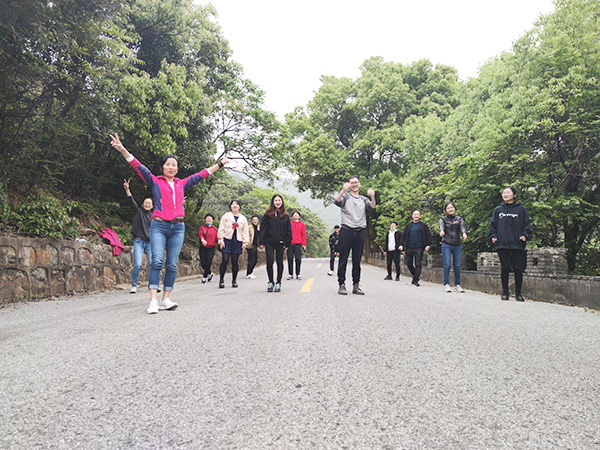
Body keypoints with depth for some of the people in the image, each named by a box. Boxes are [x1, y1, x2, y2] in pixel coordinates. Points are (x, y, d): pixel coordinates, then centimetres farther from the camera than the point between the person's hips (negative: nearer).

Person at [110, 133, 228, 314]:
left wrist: (220, 164, 28)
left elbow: (201, 175, 24)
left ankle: (166, 299, 6)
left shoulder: (182, 184, 19)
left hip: (178, 228, 3)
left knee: (172, 265, 0)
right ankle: (153, 301, -15)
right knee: (157, 261, -15)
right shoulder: (155, 181, 11)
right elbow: (139, 167, 2)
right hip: (159, 226, -3)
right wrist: (123, 150, -9)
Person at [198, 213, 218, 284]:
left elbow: (217, 237, 0)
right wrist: (202, 240, -31)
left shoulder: (215, 229, 12)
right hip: (202, 248, 1)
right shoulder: (202, 228, 11)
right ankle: (210, 273, 22)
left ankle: (204, 276, 4)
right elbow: (200, 234, -8)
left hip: (211, 248, -1)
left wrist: (219, 241, -25)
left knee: (208, 263, -12)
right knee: (203, 264, -3)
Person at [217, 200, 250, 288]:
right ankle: (222, 280, 0)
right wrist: (221, 239, -4)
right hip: (227, 240, -2)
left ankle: (234, 280, 13)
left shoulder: (243, 218, 15)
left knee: (235, 261, 3)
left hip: (237, 241, 2)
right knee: (225, 260, -8)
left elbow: (245, 232, 14)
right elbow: (221, 228, 4)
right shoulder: (226, 216, 7)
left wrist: (245, 242, 6)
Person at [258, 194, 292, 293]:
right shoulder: (268, 214, 2)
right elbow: (262, 228, 0)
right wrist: (261, 242, -6)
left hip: (280, 243, 2)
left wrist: (287, 243, 2)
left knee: (279, 262, 5)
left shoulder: (285, 215, 8)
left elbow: (289, 230, 9)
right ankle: (271, 282, 10)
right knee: (269, 262, -7)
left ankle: (278, 283, 17)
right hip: (269, 242, -1)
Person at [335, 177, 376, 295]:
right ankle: (341, 284, 3)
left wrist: (373, 197, -21)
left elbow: (371, 207, -1)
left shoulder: (363, 199, 18)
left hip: (360, 232, 3)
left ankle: (356, 285, 12)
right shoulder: (345, 196, 8)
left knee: (357, 260, 6)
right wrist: (343, 190, -31)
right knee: (343, 259, -2)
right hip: (346, 231, -3)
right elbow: (337, 202, -14)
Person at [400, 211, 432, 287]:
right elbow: (403, 235, 13)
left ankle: (415, 280, -2)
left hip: (419, 248, -3)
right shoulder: (408, 225, 12)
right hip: (409, 248, 3)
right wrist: (401, 245, 4)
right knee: (409, 264, 7)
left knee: (418, 264, -5)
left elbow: (428, 235, 3)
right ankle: (415, 275, 27)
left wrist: (428, 245, -9)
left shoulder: (423, 226, 4)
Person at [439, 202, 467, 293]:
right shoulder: (443, 219, 6)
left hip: (457, 245, 2)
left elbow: (462, 227, -9)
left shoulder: (459, 219, 11)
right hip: (446, 245, -2)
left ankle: (457, 285, 15)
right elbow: (441, 226, -16)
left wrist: (464, 233, -33)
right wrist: (441, 231, -41)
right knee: (447, 265, -7)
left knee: (457, 265, 4)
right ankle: (446, 284, 1)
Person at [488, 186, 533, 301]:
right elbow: (493, 225, 18)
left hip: (517, 244, -1)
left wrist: (525, 235, -7)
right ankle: (505, 292, 12)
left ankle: (518, 293, 10)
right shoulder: (498, 210, 15)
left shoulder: (521, 209, 9)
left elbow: (527, 225, 8)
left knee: (518, 269, -2)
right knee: (505, 268, 1)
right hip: (502, 244, 2)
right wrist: (493, 236, 4)